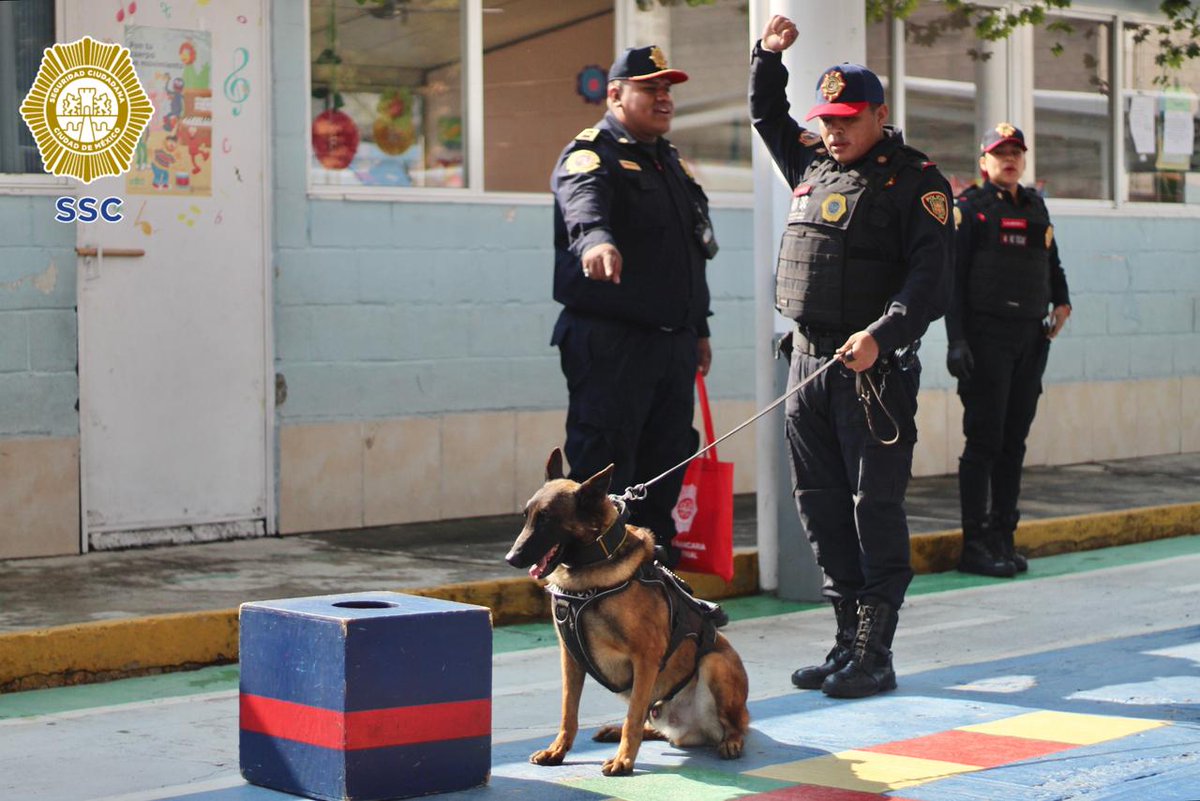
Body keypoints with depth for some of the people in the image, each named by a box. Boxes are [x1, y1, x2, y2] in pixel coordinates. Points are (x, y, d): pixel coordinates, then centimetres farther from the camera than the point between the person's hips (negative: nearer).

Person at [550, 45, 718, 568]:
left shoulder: (672, 163, 21)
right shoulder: (591, 154, -6)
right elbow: (583, 201, -31)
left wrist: (699, 328, 25)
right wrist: (596, 239, -53)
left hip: (673, 343, 8)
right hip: (610, 343, -8)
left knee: (666, 464, 12)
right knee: (603, 468, -8)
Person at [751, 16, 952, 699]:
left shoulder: (916, 180, -4)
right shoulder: (812, 163, 15)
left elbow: (931, 276, -14)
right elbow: (767, 116, 35)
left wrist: (881, 335, -25)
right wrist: (770, 55, 21)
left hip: (875, 368, -7)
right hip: (809, 361, 7)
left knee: (876, 508, -5)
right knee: (823, 508, 8)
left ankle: (875, 655, -2)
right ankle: (850, 642, 16)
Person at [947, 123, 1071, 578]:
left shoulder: (1035, 208, 17)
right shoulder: (969, 209, -2)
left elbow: (1052, 263, 28)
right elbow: (953, 279, -7)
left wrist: (1061, 303, 9)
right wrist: (957, 342, -15)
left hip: (1031, 337, 6)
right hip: (986, 338, -6)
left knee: (1014, 442, 8)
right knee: (984, 441, -7)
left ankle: (1003, 536, 14)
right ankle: (975, 544, -4)